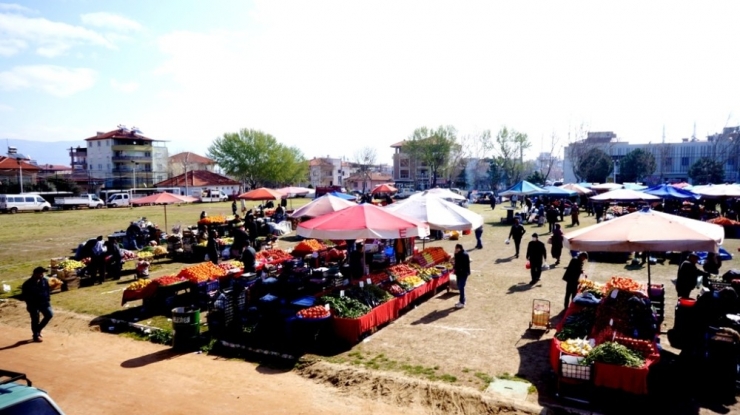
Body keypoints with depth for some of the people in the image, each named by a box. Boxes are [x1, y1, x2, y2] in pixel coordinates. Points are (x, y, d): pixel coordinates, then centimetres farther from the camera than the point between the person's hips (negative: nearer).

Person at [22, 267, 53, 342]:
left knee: (49, 315, -1)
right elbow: (24, 295, -8)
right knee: (35, 320, 5)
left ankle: (38, 329, 21)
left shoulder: (44, 281, 0)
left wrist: (48, 300, 4)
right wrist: (30, 303, -12)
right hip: (33, 305, -5)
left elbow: (48, 290, 10)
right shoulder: (28, 284, -14)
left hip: (44, 303, 5)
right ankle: (36, 336, 20)